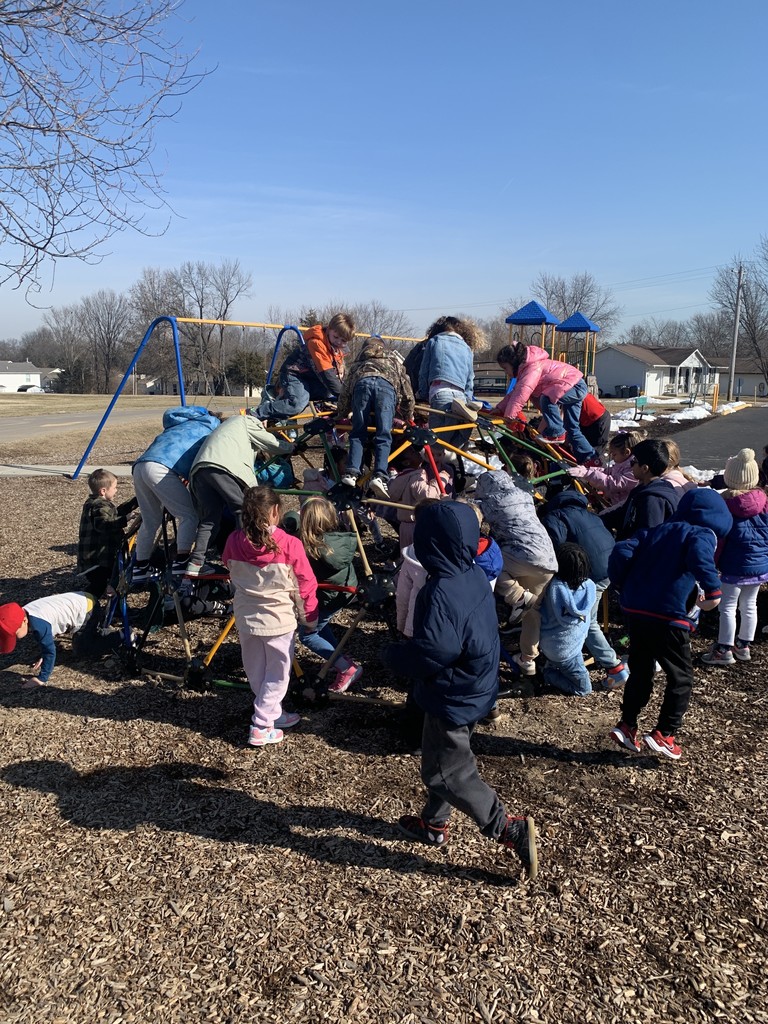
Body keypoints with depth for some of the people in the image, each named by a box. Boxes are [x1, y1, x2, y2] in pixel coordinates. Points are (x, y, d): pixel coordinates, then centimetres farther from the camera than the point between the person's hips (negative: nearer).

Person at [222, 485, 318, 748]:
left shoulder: (234, 541, -8)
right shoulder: (290, 545, -19)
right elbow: (306, 584, -11)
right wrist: (310, 617, 3)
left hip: (246, 618, 4)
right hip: (279, 620, -4)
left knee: (255, 673, 20)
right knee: (277, 675, 10)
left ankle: (274, 713, 35)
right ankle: (261, 726, 10)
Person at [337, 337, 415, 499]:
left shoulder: (357, 364, 41)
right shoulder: (393, 362, 41)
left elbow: (345, 392, 34)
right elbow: (407, 393, 37)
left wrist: (341, 416, 44)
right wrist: (409, 418, 48)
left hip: (362, 383, 1)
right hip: (386, 384, -1)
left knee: (358, 433, 6)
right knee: (383, 436, -7)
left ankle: (351, 473, -12)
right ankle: (380, 476, -24)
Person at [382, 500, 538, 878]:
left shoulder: (440, 593, -29)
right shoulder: (475, 576, -1)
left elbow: (433, 653, -34)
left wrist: (393, 655, -16)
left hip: (452, 697, -9)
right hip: (475, 689, 9)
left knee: (447, 772, 6)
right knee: (441, 761, 24)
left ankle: (511, 830, 8)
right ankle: (433, 824, 42)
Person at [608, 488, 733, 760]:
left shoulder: (656, 531, 18)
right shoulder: (704, 534, 2)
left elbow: (621, 552, 8)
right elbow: (699, 556, -24)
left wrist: (622, 586, 17)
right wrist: (713, 590, -20)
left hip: (634, 611, 6)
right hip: (669, 617, -6)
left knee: (640, 671, 20)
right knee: (680, 677, 10)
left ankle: (626, 725, 18)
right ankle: (664, 733, 8)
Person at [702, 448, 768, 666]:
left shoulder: (726, 502, -15)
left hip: (735, 566, -6)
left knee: (727, 607, 3)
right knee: (750, 605, 16)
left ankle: (724, 650, 9)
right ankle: (743, 646, 28)